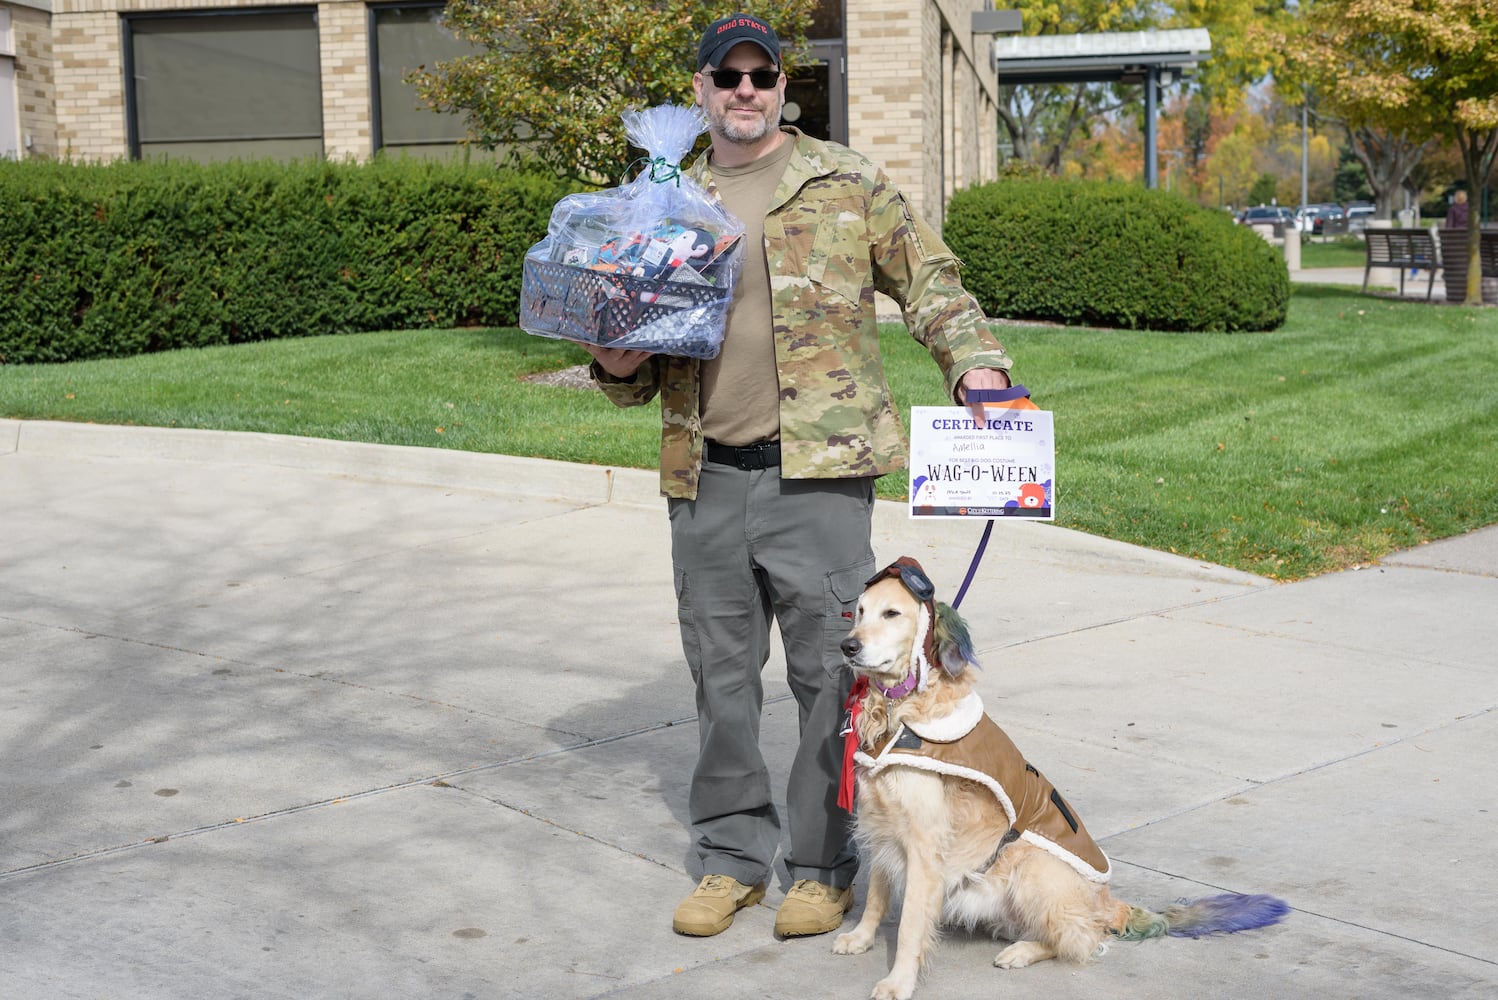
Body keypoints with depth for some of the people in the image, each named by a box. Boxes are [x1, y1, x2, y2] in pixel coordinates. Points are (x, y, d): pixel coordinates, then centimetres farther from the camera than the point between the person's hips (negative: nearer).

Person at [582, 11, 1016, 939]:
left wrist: (975, 359, -8)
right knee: (721, 673, 10)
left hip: (819, 469, -3)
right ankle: (733, 855, 24)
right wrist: (619, 364, -2)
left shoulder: (845, 180, 5)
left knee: (831, 671, 0)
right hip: (705, 479, 4)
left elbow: (929, 276, 7)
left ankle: (825, 864, 14)